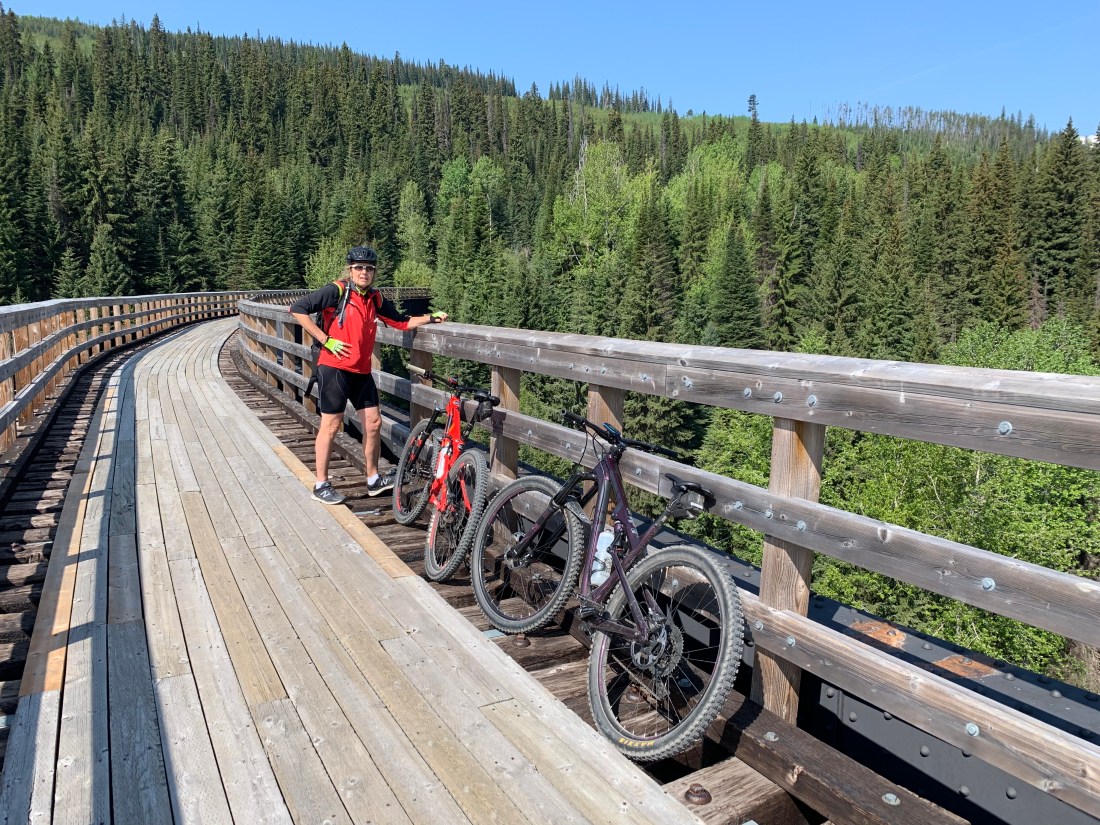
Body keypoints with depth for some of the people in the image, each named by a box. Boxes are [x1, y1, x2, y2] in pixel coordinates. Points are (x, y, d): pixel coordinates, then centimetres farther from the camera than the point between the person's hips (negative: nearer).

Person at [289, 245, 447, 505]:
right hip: (334, 368, -6)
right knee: (331, 425, -1)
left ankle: (374, 479, 22)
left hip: (361, 371, 6)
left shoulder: (376, 299, 10)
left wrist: (431, 317, 2)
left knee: (373, 423, 8)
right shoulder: (336, 291, -8)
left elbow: (402, 322, 15)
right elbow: (297, 309, -11)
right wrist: (325, 340, -13)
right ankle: (321, 485, 11)